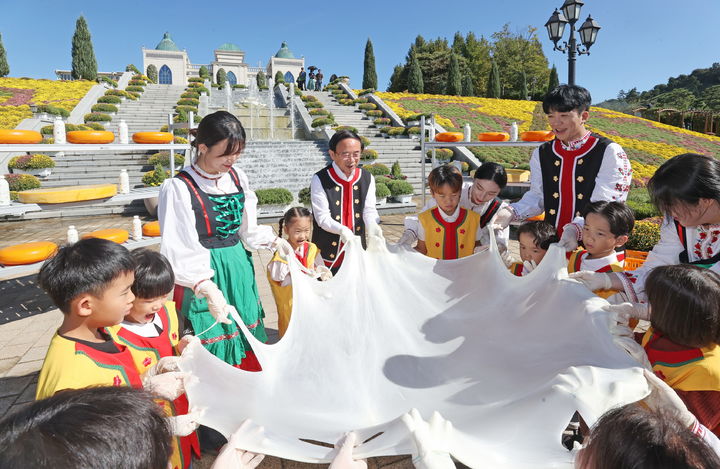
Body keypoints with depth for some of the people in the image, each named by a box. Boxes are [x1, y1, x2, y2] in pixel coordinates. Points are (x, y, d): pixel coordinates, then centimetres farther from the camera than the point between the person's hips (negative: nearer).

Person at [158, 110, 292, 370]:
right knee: (214, 353, 2)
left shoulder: (237, 177, 3)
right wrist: (207, 289, -31)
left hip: (239, 268, 6)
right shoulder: (179, 188, -16)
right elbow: (180, 250, -20)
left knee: (246, 338, 17)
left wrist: (274, 241, -3)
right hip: (205, 274, -6)